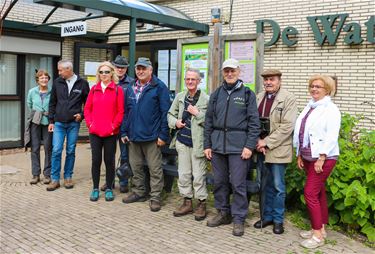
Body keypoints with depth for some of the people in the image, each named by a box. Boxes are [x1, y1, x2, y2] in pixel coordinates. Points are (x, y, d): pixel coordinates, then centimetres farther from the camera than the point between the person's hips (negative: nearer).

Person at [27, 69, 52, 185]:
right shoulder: (32, 92, 3)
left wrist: (49, 114, 1)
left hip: (48, 122, -2)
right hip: (35, 122, 2)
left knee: (48, 148, 2)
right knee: (35, 148, 3)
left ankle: (47, 174, 12)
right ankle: (35, 174, 11)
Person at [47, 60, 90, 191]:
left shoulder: (82, 83, -2)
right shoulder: (57, 82, 4)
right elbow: (52, 102, 9)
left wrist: (82, 115, -4)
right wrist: (51, 121, 6)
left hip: (74, 123, -1)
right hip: (59, 123, 1)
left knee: (71, 151, 7)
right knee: (56, 151, -3)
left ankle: (68, 177, 19)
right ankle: (55, 179, 6)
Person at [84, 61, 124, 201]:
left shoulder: (118, 90, 0)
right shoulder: (94, 89, 10)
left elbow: (120, 111, -4)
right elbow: (87, 109, 10)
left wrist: (114, 126, -10)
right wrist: (90, 124, -1)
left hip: (111, 132, -2)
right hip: (95, 132, 3)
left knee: (109, 160, 6)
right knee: (96, 160, 6)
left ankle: (109, 189, 19)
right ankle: (95, 188, 18)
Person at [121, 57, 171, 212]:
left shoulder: (159, 87, -5)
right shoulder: (131, 87, 12)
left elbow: (165, 112, -9)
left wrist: (163, 135, -13)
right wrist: (124, 132, 8)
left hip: (151, 136, -6)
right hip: (133, 135, 6)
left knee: (155, 169, 2)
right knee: (135, 167, 16)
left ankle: (155, 197, 12)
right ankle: (138, 192, 30)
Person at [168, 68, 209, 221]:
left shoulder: (206, 99, -8)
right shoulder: (180, 97, 9)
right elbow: (170, 114, 19)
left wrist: (197, 113, -17)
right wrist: (175, 122, 0)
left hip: (197, 142, -5)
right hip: (182, 141, 5)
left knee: (198, 175, 2)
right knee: (183, 174, 13)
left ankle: (201, 203, 17)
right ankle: (187, 202, 26)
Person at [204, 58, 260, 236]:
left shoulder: (247, 94, 1)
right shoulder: (216, 94, 12)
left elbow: (254, 122, -3)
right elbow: (209, 121, 13)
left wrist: (249, 146, -10)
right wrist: (207, 145, 8)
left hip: (238, 146, -4)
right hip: (217, 144, 4)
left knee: (238, 184, -2)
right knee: (219, 181, 11)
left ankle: (238, 219, 10)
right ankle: (223, 213, 26)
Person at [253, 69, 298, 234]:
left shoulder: (288, 99, -7)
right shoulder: (258, 97, 9)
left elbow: (287, 126, -15)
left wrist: (267, 142, -15)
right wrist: (258, 142, -6)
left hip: (278, 150, -5)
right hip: (261, 150, 5)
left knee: (278, 187, 5)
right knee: (266, 185, 15)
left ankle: (278, 219, 19)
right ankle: (267, 216, 28)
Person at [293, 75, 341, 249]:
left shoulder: (330, 109, -10)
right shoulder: (309, 108, 12)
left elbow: (331, 137, -16)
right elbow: (301, 133, 14)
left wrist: (321, 159, -20)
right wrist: (299, 155, 11)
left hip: (323, 158, -7)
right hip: (308, 157, 7)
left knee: (310, 193, -10)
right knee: (319, 193, 13)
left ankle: (318, 235, -1)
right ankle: (321, 229, 23)